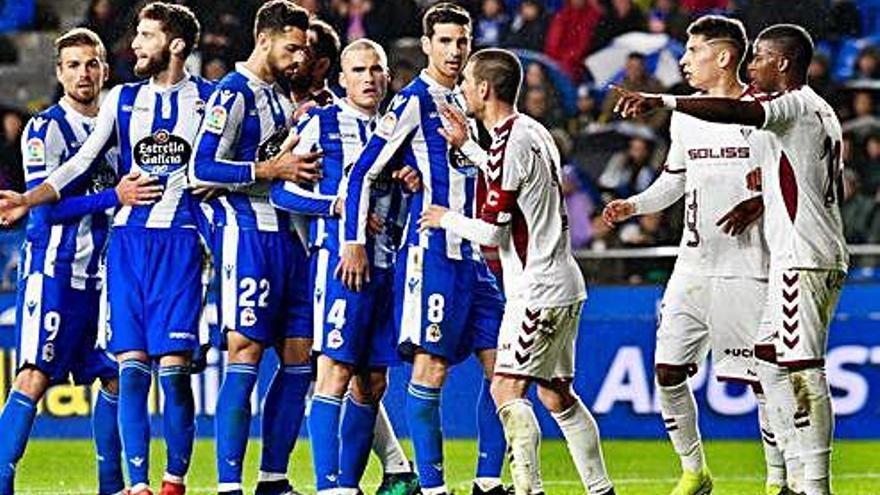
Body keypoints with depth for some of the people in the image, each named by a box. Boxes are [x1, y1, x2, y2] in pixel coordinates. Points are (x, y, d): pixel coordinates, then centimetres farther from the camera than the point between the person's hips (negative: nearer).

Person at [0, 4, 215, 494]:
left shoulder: (210, 99, 6)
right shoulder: (123, 99, 12)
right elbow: (85, 162, 5)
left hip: (180, 240, -2)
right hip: (128, 239, 2)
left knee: (174, 368, -8)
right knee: (131, 368, -4)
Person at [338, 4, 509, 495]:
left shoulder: (465, 104, 16)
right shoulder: (413, 102, -6)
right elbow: (363, 173, -9)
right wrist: (354, 241, -12)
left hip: (471, 252, 8)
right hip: (430, 249, -8)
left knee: (503, 362, 4)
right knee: (431, 367, -8)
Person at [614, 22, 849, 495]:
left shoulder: (796, 106, -10)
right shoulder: (822, 112, 20)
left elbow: (738, 112, -28)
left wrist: (661, 101, -34)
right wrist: (765, 200, 27)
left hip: (801, 257, -10)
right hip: (825, 256, 10)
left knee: (801, 367, -11)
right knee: (770, 360, 12)